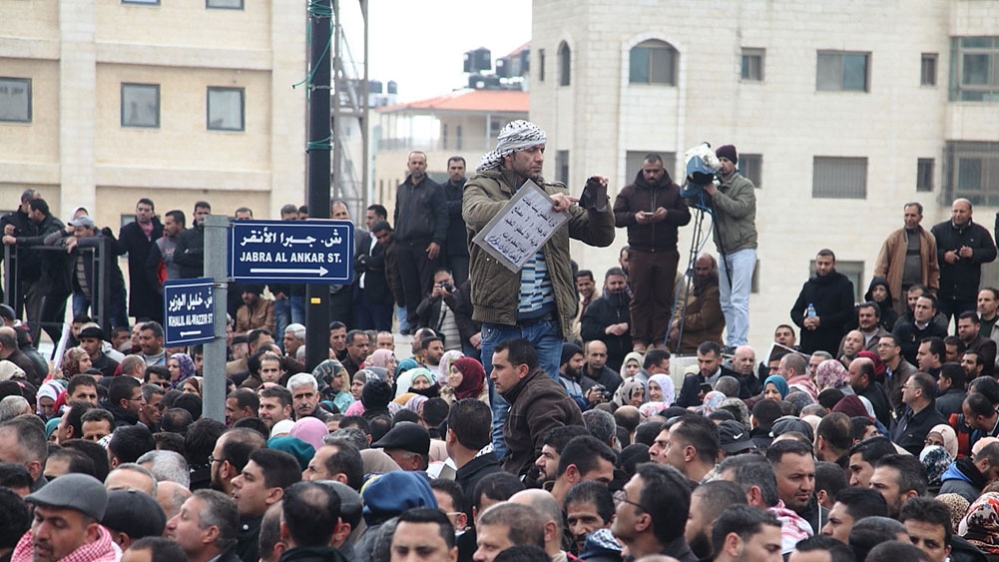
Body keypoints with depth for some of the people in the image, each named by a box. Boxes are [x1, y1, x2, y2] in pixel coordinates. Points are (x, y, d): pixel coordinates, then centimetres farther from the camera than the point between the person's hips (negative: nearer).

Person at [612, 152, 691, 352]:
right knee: (639, 298, -2)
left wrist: (668, 214, -15)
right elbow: (616, 217, 5)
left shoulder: (674, 191, 10)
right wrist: (634, 217, -13)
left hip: (666, 253, 0)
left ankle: (660, 340, 4)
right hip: (639, 252, 0)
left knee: (663, 298, 0)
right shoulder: (629, 191, 10)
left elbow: (685, 216, 4)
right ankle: (639, 340, 1)